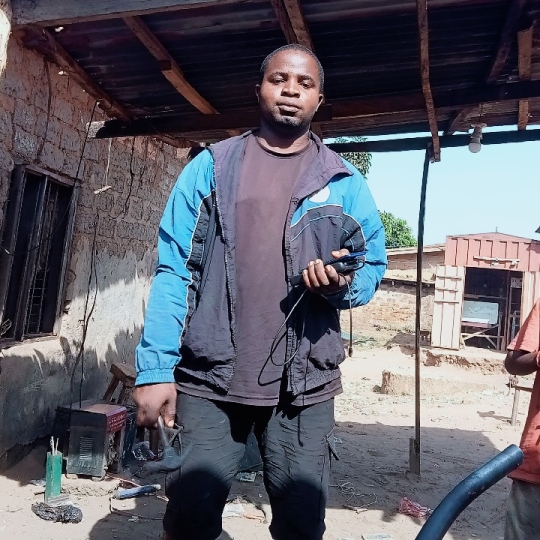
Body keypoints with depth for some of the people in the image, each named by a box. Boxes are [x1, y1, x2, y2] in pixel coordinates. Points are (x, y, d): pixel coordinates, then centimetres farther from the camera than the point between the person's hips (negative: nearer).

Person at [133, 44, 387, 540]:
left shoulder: (345, 183, 8)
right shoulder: (210, 168, 6)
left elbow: (374, 267, 10)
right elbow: (173, 269, 0)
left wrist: (342, 284, -15)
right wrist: (156, 368, -8)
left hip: (305, 385, 1)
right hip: (207, 378, 0)